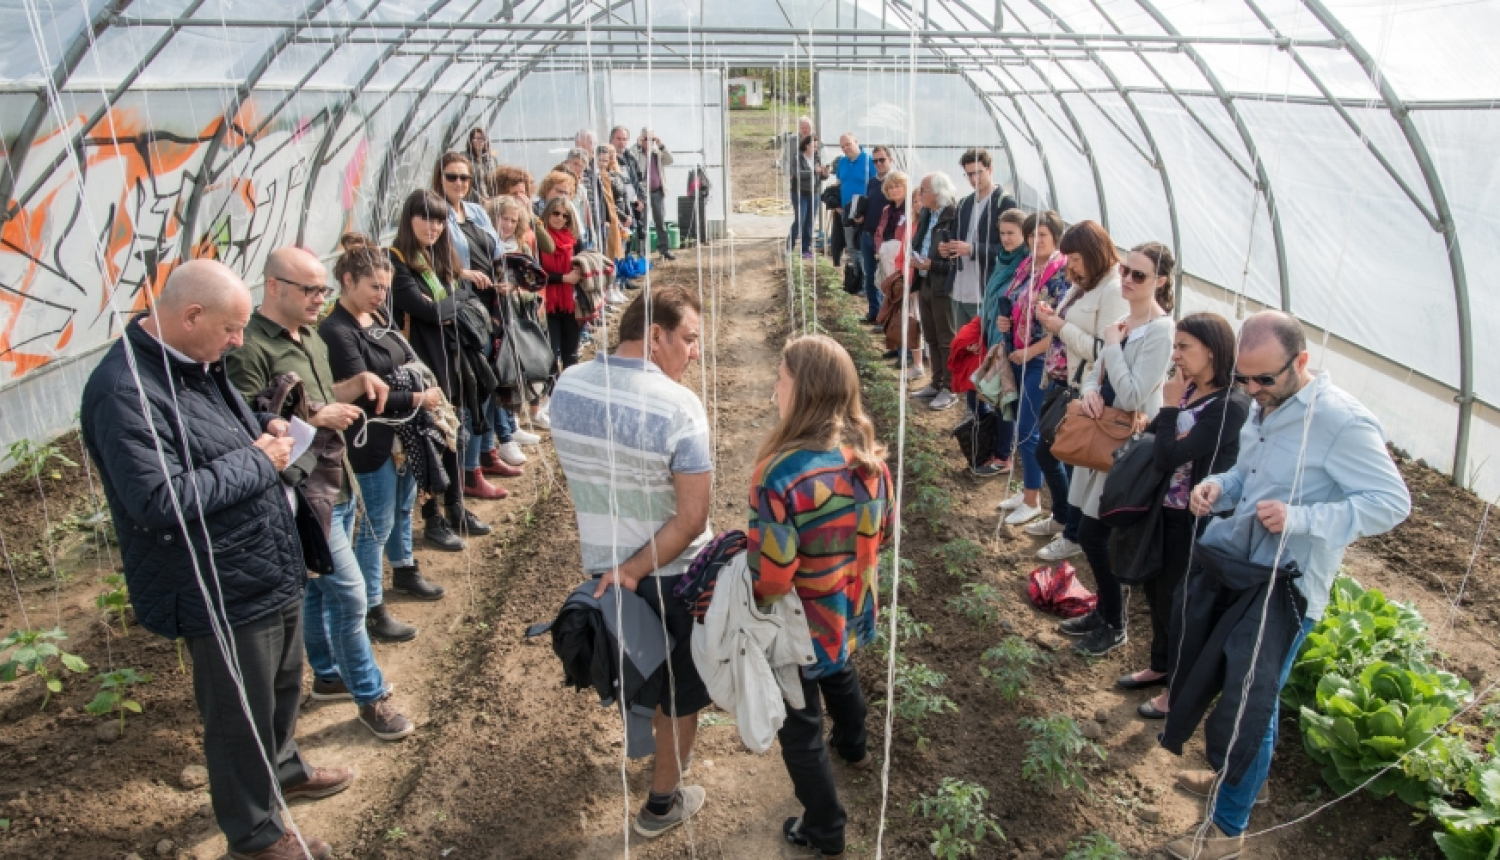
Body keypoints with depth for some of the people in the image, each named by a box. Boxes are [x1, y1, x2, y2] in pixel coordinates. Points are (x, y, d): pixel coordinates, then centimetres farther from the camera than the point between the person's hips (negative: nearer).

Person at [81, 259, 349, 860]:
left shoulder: (197, 364, 6)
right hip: (223, 592, -9)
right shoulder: (125, 391, -24)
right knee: (240, 717, 10)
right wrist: (257, 461, -21)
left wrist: (267, 429, 1)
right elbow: (159, 500, -31)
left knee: (284, 684, 28)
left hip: (273, 571, 9)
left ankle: (281, 768, 53)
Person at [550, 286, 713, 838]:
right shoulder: (679, 405, -26)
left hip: (599, 563, 5)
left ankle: (649, 731, 57)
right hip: (670, 573, -5)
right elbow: (692, 518, -27)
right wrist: (635, 571, -20)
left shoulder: (566, 386, -7)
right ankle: (662, 805, 34)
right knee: (681, 687, 17)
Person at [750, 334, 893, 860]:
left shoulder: (782, 473, -34)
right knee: (839, 674, 36)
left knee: (800, 727, 16)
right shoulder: (868, 455, -12)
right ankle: (853, 749, 63)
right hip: (850, 612, 7)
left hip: (802, 627, -7)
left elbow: (769, 579, -31)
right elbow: (882, 531, 3)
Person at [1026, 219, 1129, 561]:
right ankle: (1061, 516, 43)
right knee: (1045, 452, 21)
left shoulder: (1114, 291, -20)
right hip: (1062, 383, 10)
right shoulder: (1083, 284, 8)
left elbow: (1105, 350, -25)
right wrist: (1053, 319, -2)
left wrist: (1062, 328, -21)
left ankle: (1074, 536, 26)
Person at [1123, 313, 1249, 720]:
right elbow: (1152, 445, 5)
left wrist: (1169, 407, -19)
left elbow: (1169, 457, -27)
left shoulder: (1230, 406, -23)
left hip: (1195, 522, -8)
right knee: (1155, 590, 22)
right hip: (1165, 511, 8)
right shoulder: (1190, 391, 1)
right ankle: (1160, 666, 44)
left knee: (1175, 602, 8)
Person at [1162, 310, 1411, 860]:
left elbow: (1393, 501, -19)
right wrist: (1218, 485, -5)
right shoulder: (1263, 406, 4)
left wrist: (1299, 519, -30)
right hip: (1232, 569, 8)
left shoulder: (1342, 422, -20)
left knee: (1252, 706, 2)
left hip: (1285, 591, -8)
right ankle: (1233, 774, 47)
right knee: (1228, 687, 22)